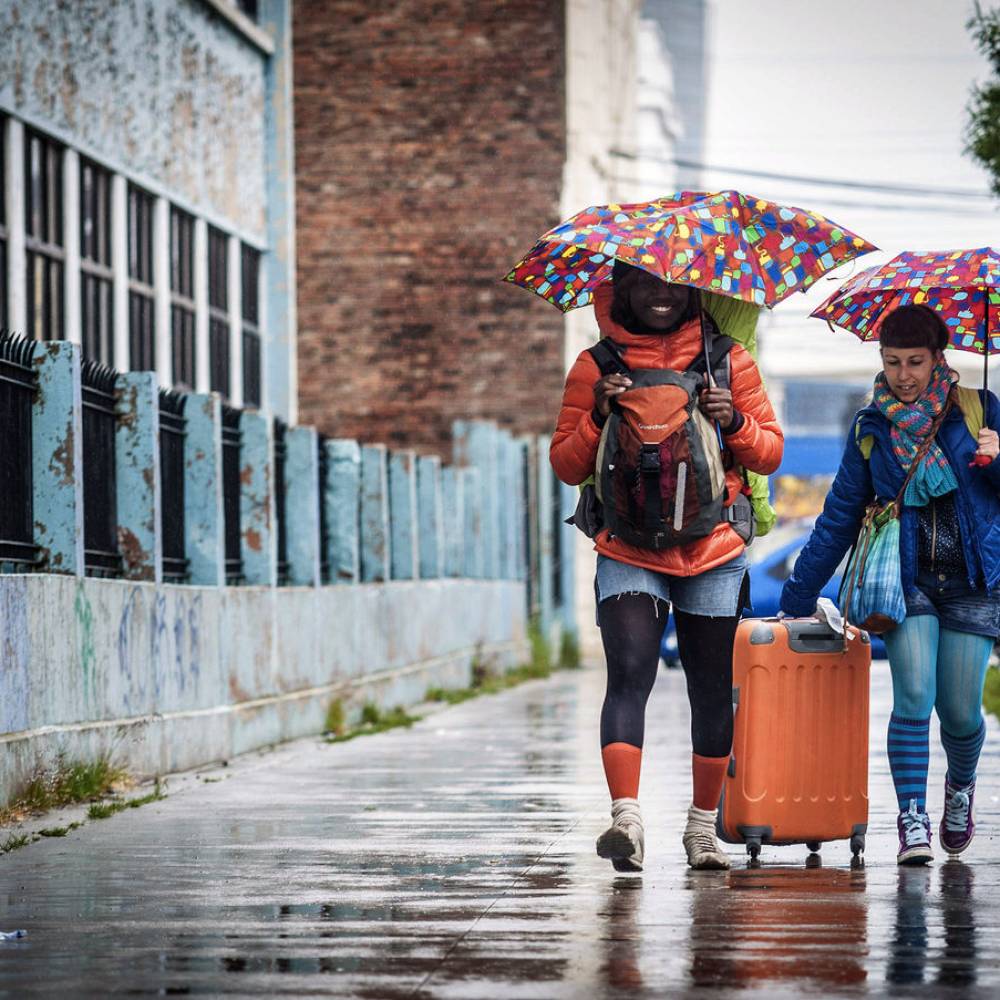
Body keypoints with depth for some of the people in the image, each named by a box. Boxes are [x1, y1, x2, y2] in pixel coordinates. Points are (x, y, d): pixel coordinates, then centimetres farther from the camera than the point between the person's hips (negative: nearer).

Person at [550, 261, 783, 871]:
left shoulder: (728, 361, 9)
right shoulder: (596, 368, 7)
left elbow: (771, 452, 11)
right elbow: (566, 465, 6)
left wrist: (735, 423, -10)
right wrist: (598, 419, -12)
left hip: (714, 552, 2)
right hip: (627, 553, -2)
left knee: (711, 689, 6)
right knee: (630, 674, -19)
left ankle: (704, 827, 19)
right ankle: (627, 818, -29)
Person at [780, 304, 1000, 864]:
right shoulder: (873, 430, 8)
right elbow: (839, 519, 12)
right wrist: (797, 601, 12)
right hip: (908, 580, 1)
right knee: (913, 697, -17)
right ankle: (912, 820, -13)